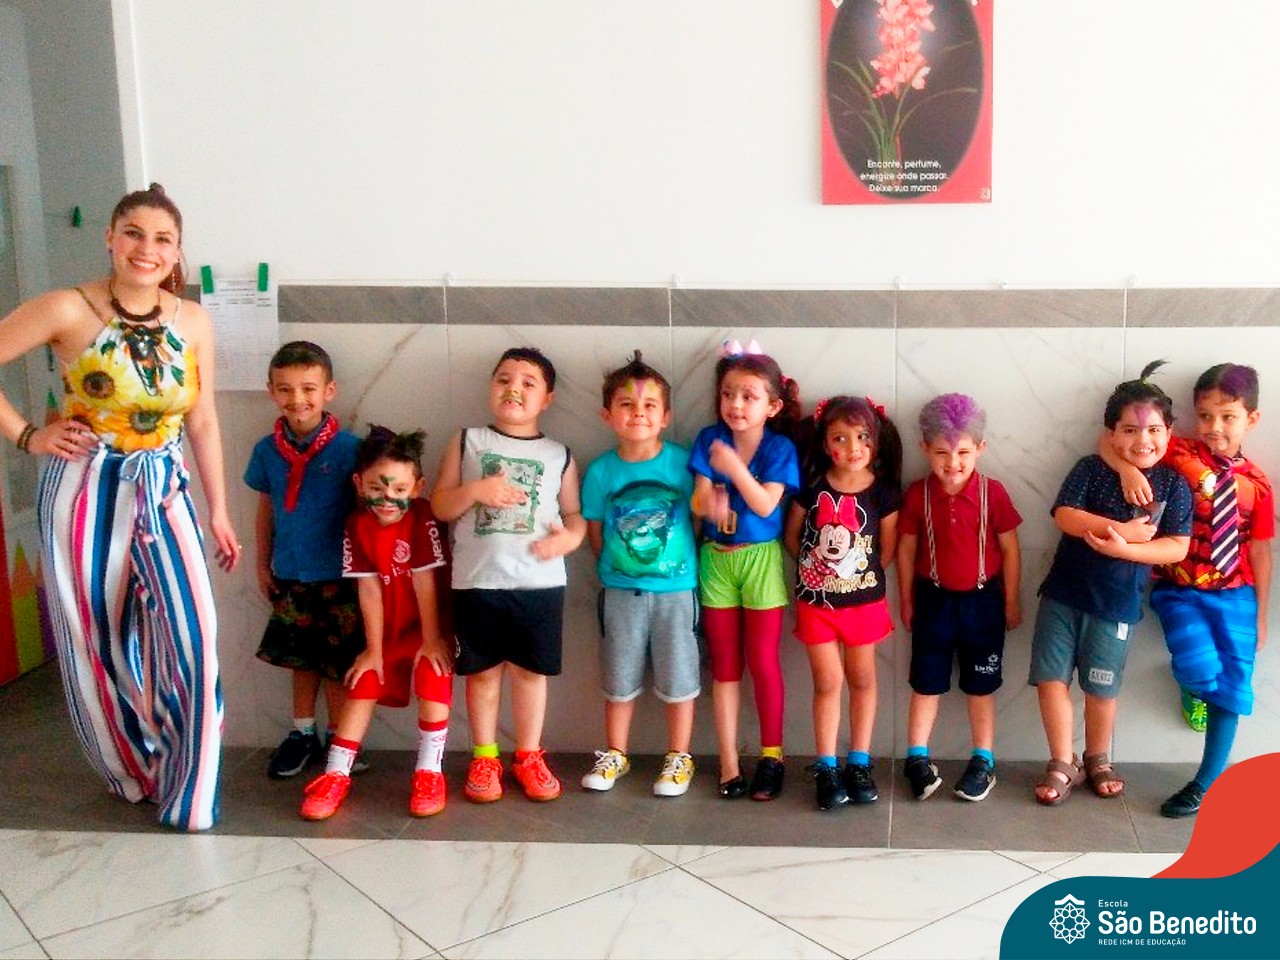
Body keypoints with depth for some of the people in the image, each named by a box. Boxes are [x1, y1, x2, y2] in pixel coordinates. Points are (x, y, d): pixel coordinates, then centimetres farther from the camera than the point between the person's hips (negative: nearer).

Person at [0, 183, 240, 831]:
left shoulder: (194, 322, 0)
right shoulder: (68, 311, -10)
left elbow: (202, 423, 6)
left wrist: (219, 511, 7)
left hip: (164, 490, 2)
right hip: (86, 488, -2)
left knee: (191, 636, -9)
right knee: (97, 642, 9)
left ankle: (187, 793, 8)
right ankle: (131, 773, 33)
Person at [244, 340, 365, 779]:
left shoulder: (347, 448, -14)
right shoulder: (268, 450, 0)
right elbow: (266, 508, 11)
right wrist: (262, 564, 13)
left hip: (338, 576, -4)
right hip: (290, 575, 4)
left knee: (338, 661, 7)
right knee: (301, 658, 18)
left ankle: (338, 741, 23)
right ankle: (302, 733, 33)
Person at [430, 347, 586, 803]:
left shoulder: (558, 455, 8)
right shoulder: (467, 442, 6)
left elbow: (574, 513, 10)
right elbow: (439, 506, 2)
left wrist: (570, 536, -11)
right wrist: (476, 490, -16)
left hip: (540, 581, 1)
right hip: (478, 580, 0)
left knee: (531, 670, 8)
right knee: (483, 670, 8)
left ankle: (528, 757, 23)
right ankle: (484, 758, 23)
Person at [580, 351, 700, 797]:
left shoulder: (683, 462, -9)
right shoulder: (600, 471, -5)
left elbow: (700, 517, -1)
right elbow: (595, 531, 4)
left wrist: (682, 561, -2)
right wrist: (612, 569, 3)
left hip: (676, 589, -1)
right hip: (620, 590, 1)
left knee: (678, 678, 9)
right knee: (619, 678, 15)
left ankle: (679, 757, 27)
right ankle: (615, 754, 32)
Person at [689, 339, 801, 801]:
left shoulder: (779, 448, -10)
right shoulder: (709, 439, -4)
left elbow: (766, 505, -20)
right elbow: (698, 502, -7)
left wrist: (734, 468, -31)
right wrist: (708, 504, -30)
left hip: (760, 559, -2)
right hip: (716, 559, 3)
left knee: (763, 663, 4)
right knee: (724, 664, 9)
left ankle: (771, 756, 19)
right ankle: (728, 761, 16)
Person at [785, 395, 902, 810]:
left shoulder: (883, 492, -8)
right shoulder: (812, 488, -8)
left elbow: (887, 548, 1)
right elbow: (792, 536, 3)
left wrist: (862, 577, 1)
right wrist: (818, 568, 4)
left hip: (864, 600, 1)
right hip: (816, 600, -1)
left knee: (862, 679, 12)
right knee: (827, 682, 3)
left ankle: (859, 763, 24)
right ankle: (826, 768, 12)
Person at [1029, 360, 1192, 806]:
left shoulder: (1173, 485, -1)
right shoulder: (1090, 469, -1)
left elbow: (1177, 548, -8)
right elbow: (1064, 516, -13)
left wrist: (1124, 548, -21)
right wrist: (1118, 528, -23)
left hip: (1116, 603, -1)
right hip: (1063, 593, 1)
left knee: (1101, 688, 9)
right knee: (1050, 679, 0)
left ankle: (1097, 760, 33)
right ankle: (1062, 765, 15)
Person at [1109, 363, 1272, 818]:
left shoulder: (1256, 484, 0)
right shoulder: (1179, 455, -5)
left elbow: (1260, 551, 4)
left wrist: (1260, 615, 6)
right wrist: (1129, 470, -28)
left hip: (1235, 596, 2)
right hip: (1181, 591, -2)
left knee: (1231, 688, 4)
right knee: (1199, 669, -22)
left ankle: (1206, 785, 18)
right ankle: (1199, 685, 18)